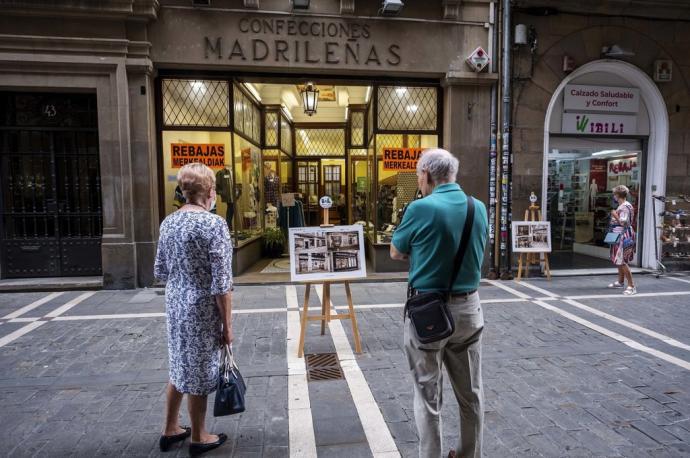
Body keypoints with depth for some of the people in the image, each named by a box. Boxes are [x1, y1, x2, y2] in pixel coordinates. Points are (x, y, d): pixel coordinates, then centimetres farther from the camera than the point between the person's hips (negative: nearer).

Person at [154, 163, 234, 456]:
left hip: (175, 306, 7)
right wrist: (227, 324, -12)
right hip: (202, 309, -7)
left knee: (180, 368, 23)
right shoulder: (214, 224, -19)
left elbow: (160, 272, 11)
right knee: (199, 373, 10)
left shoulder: (168, 222, 3)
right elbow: (221, 283, -19)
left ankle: (171, 430, 39)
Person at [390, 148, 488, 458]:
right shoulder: (479, 208, 1)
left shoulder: (421, 208, -16)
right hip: (469, 307, 6)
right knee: (471, 392, 19)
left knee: (428, 395, 9)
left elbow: (396, 253, -3)